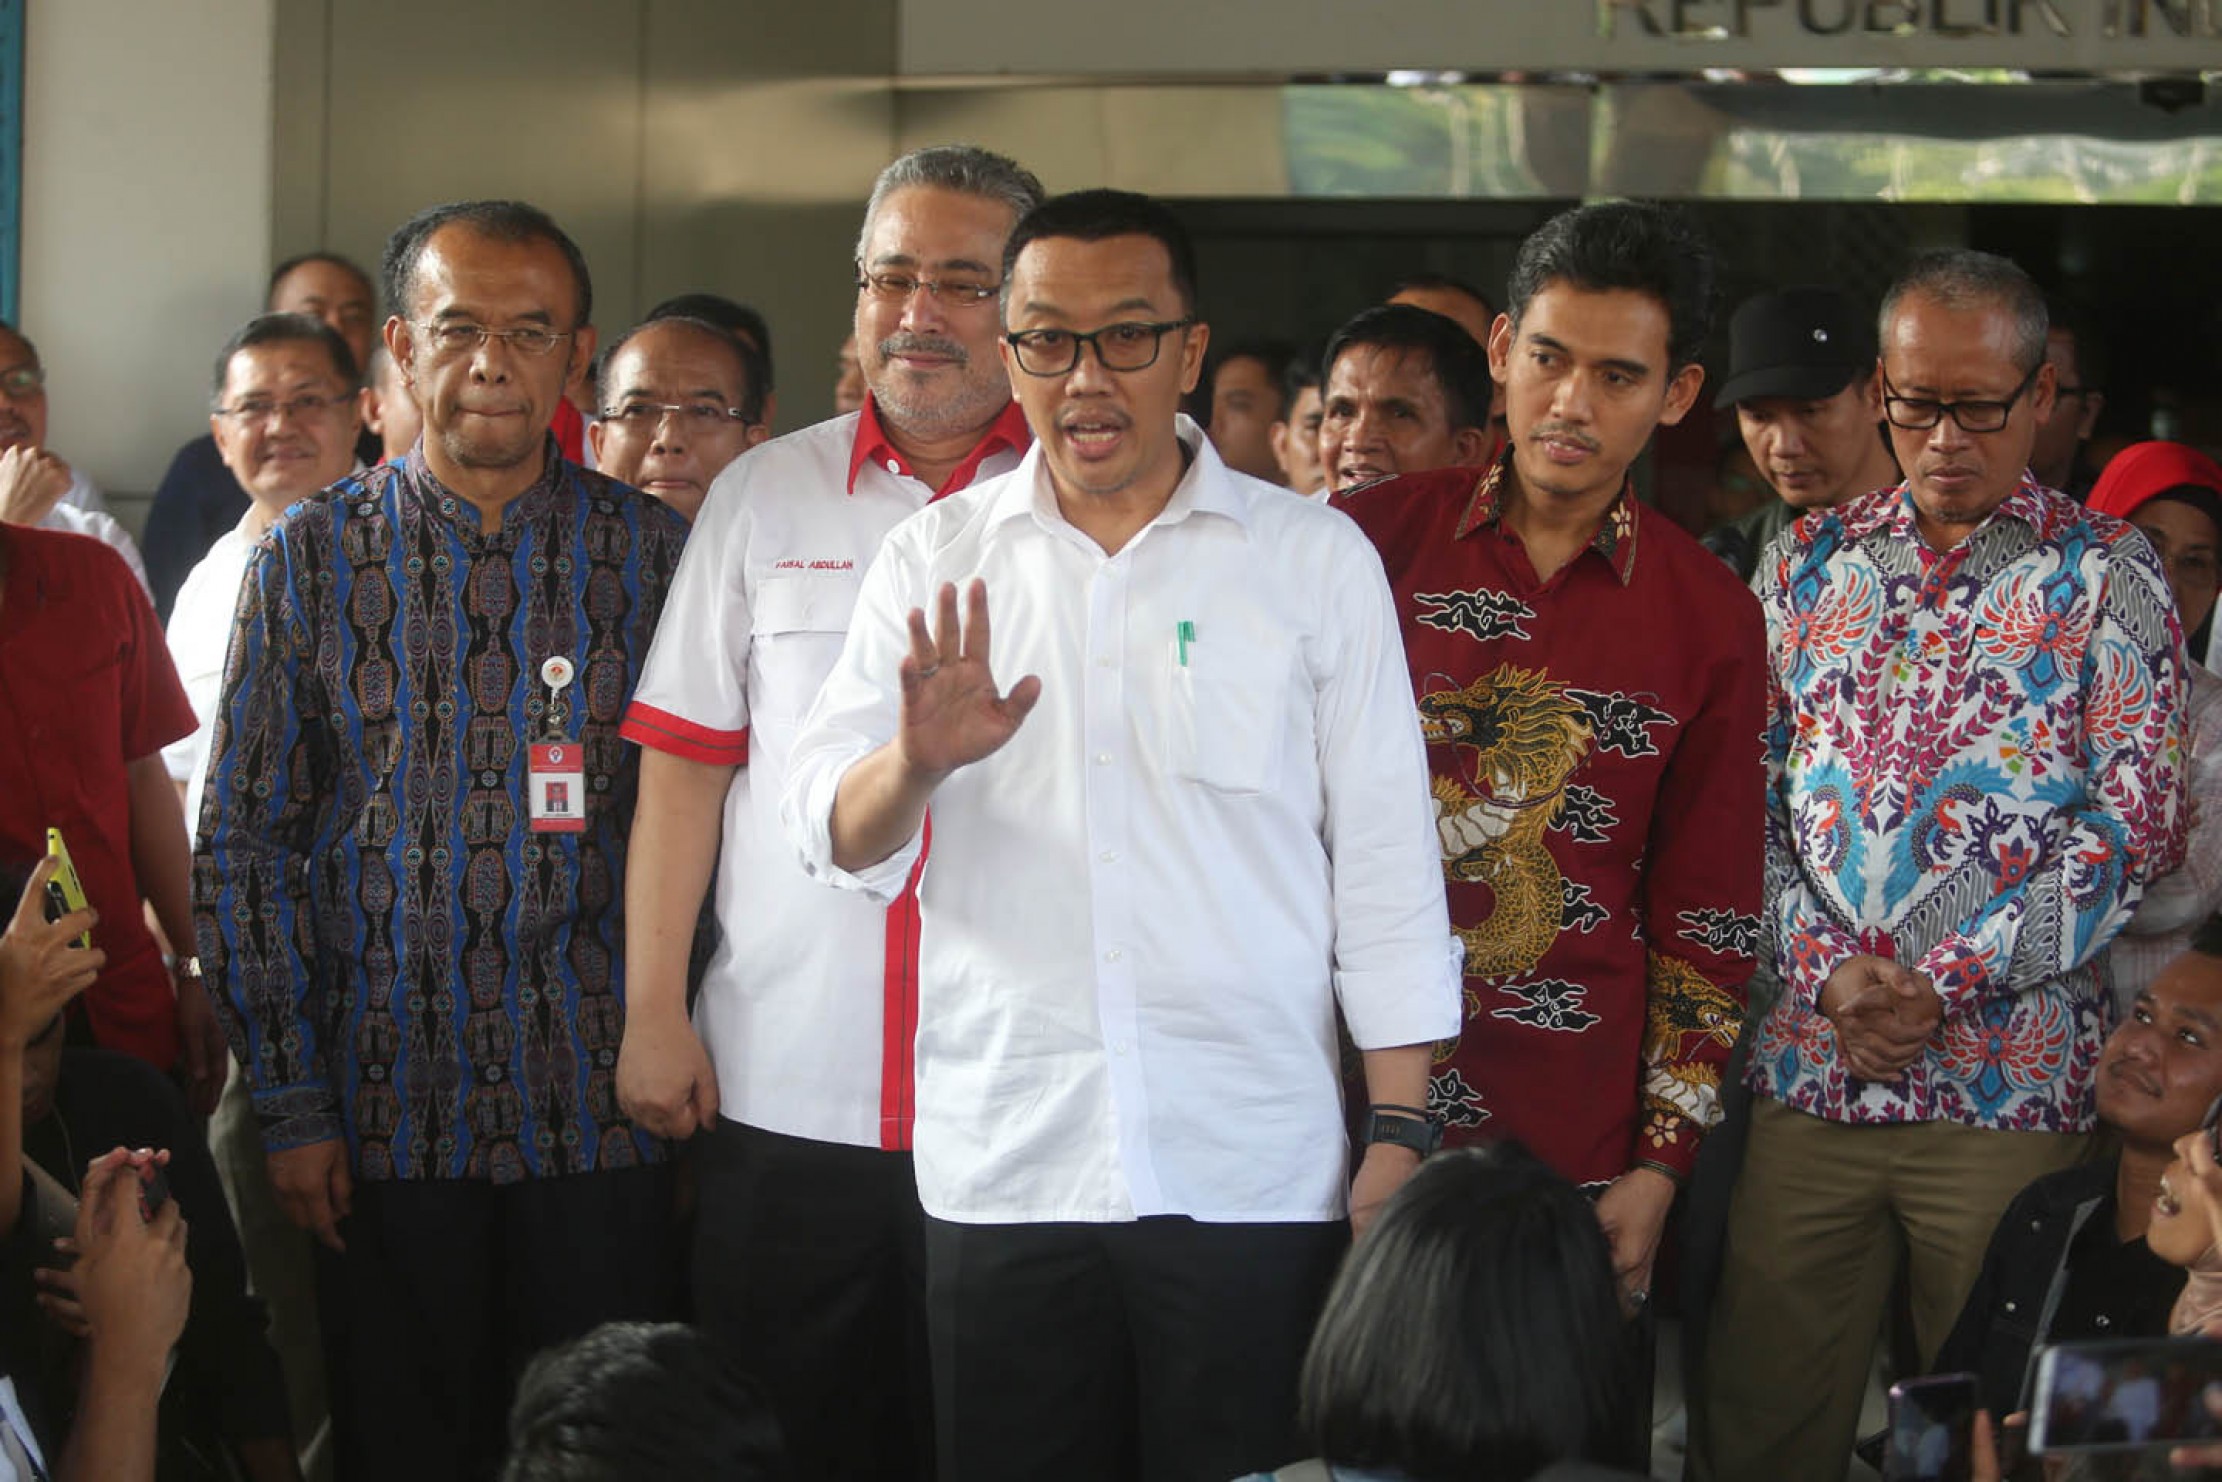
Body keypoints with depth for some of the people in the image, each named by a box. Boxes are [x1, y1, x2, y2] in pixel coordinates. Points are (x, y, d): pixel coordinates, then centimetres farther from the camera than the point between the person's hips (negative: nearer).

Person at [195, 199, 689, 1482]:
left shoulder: (654, 552, 2)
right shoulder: (312, 557, 3)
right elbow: (245, 846, 3)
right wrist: (291, 1102, -2)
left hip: (599, 1110, 0)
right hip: (385, 1115, 0)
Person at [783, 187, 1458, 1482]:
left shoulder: (1317, 561, 4)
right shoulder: (935, 561, 8)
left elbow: (1388, 866, 3)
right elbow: (836, 836, 0)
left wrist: (1400, 1137, -3)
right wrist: (918, 763, -23)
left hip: (1253, 1177, -1)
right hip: (1001, 1175, 2)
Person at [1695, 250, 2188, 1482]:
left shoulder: (2107, 580, 2)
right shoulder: (1808, 566, 11)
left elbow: (2136, 833, -5)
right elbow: (1749, 800, 9)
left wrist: (1946, 981, -12)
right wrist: (1826, 967, -8)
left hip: (2007, 1084, -3)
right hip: (1806, 1069, 3)